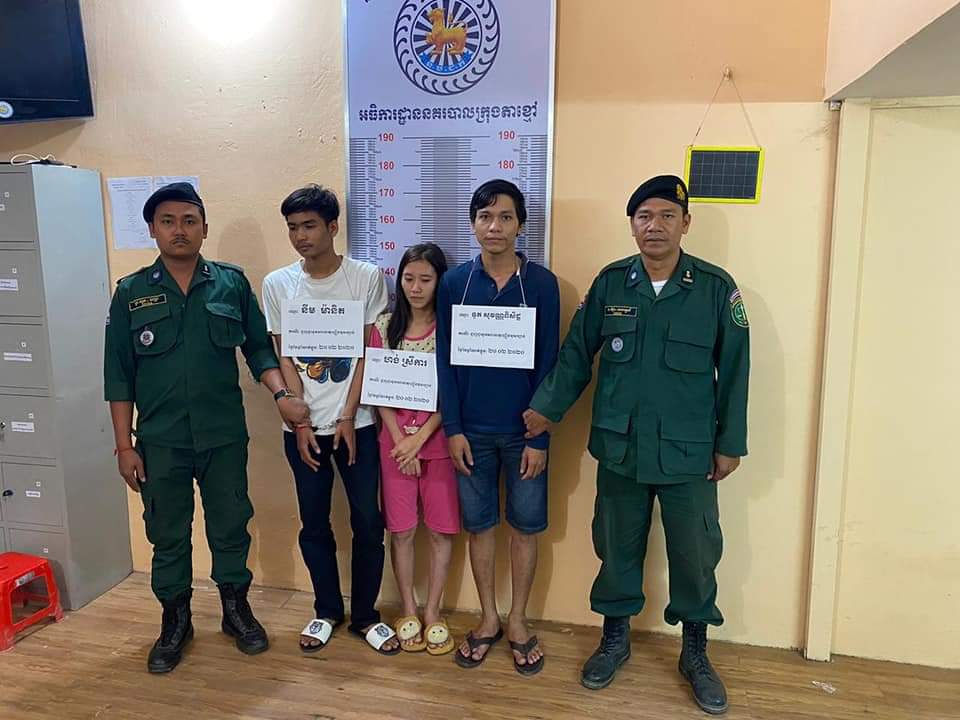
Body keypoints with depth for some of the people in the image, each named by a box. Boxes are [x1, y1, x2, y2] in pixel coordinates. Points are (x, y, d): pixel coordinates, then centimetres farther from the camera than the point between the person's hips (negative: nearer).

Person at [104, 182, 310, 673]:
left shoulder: (232, 284, -1)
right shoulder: (131, 292, -1)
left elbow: (259, 348, 5)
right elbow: (118, 375, 1)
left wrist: (281, 394, -11)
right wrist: (124, 445, -2)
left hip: (224, 436, 0)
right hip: (160, 441, 0)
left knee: (230, 526, 12)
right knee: (167, 534, 13)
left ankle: (236, 608, 33)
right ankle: (175, 620, 32)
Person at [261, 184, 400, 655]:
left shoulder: (366, 277, -5)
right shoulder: (277, 284, 0)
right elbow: (284, 357, 1)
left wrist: (348, 417, -9)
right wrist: (301, 422, -5)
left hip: (356, 422, -1)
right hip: (303, 426, 2)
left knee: (368, 522, 4)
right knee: (314, 524, 12)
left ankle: (365, 615, 23)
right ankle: (327, 611, 31)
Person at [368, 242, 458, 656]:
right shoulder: (385, 327, 3)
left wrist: (419, 439, -14)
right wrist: (400, 440, -9)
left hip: (439, 440, -1)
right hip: (395, 442, 1)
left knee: (441, 529, 6)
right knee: (401, 530, 8)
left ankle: (432, 612, 23)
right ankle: (408, 611, 25)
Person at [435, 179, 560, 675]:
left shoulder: (541, 283, -5)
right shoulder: (454, 282, -1)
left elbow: (548, 363, -6)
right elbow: (445, 360, 0)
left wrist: (540, 436, -8)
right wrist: (453, 428, -5)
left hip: (523, 429, -1)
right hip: (472, 428, 2)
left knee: (525, 525, 10)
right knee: (478, 523, 12)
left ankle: (517, 621, 29)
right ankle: (488, 619, 31)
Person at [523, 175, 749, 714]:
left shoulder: (716, 286, -6)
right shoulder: (610, 282, -1)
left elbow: (734, 370, -3)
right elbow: (577, 352, 4)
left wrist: (730, 443, -2)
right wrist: (548, 409, -2)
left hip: (688, 451, -1)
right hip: (620, 447, 2)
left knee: (695, 552, 10)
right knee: (617, 547, 15)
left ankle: (696, 653, 33)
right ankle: (615, 639, 36)